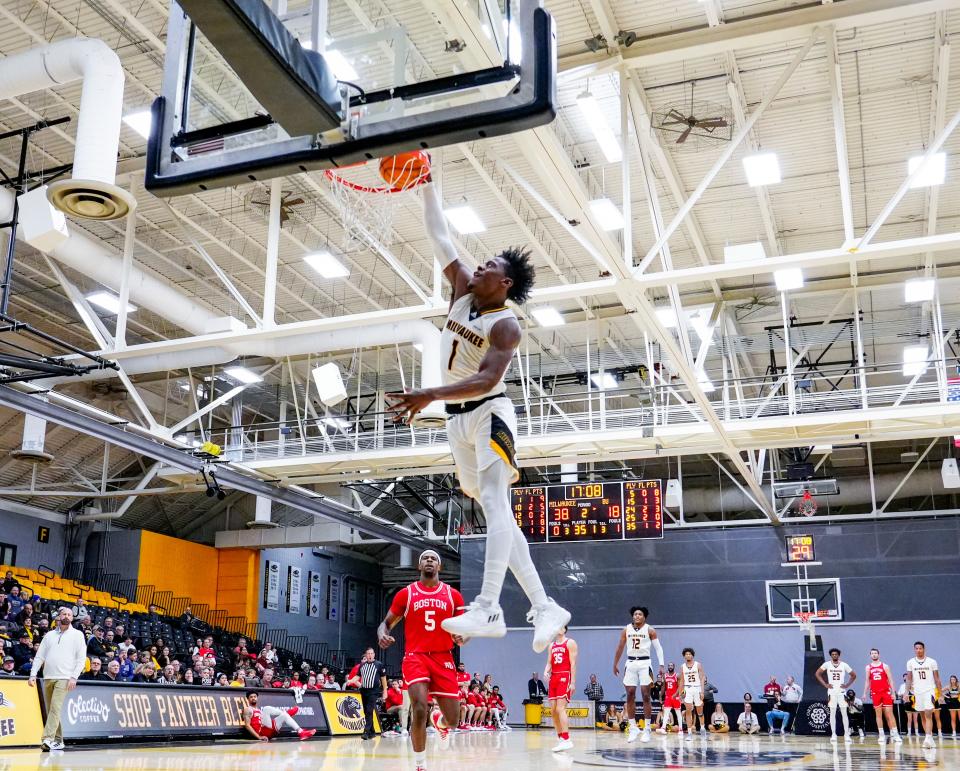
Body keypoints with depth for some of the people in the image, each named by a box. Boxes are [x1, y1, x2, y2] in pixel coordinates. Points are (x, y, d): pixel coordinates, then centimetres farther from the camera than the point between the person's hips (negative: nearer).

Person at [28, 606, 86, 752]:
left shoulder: (77, 635, 4)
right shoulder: (49, 635, 15)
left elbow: (81, 658, -1)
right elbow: (39, 656, 13)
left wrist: (74, 677, -10)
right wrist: (33, 674, 2)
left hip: (64, 678, -5)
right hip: (48, 678, 5)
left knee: (55, 708, -17)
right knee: (51, 710, 8)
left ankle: (48, 739, -22)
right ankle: (58, 740, 17)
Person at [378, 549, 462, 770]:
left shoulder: (453, 595, 7)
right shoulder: (406, 593, 5)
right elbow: (386, 623, 10)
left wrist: (462, 637, -11)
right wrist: (383, 635, -14)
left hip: (443, 659, 2)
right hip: (415, 657, -2)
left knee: (453, 720, 2)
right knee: (420, 710, -23)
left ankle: (438, 719, 43)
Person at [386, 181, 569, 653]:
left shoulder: (506, 325, -13)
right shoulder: (463, 289, 9)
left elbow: (485, 380, -25)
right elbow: (440, 237, 10)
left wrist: (430, 395, -36)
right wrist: (426, 184, 8)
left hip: (490, 412, -8)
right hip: (458, 418, 8)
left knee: (494, 503, -24)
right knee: (494, 511, 5)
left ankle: (487, 609, -36)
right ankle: (544, 607, 8)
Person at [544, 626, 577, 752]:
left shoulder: (570, 643, -2)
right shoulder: (552, 645, 18)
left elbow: (573, 663, -9)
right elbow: (549, 663, 16)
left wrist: (572, 683, -15)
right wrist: (546, 671, -7)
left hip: (565, 677, -7)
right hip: (554, 677, 8)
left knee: (560, 709, -18)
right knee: (553, 711, 5)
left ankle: (567, 740, -21)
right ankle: (561, 738, 14)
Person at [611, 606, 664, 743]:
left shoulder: (650, 630, -3)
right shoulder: (626, 630, 6)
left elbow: (658, 648, -4)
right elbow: (620, 647, 14)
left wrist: (661, 665, -13)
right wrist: (615, 664, 15)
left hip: (644, 663, -3)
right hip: (630, 663, 3)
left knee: (646, 696, -4)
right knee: (630, 696, 2)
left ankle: (647, 729, 1)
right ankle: (633, 728, 9)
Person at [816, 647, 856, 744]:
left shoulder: (844, 665, 0)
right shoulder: (827, 664, -1)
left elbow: (853, 675, 10)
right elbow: (818, 674, 4)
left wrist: (847, 685, 1)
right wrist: (825, 684, -3)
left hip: (841, 691, 0)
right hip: (832, 691, 0)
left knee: (844, 713, -2)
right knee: (832, 713, 1)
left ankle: (846, 734, 3)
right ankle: (833, 734, 7)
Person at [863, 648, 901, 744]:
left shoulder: (885, 666, 2)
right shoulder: (868, 667, 9)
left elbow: (890, 680, 1)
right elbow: (867, 681, 13)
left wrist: (893, 693, -5)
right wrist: (865, 693, 6)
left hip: (886, 692, -2)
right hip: (875, 693, 2)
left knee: (889, 714, -4)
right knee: (878, 714, 3)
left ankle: (895, 734, -3)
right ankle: (881, 735, 6)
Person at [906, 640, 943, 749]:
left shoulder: (932, 662, -1)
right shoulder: (910, 662, 4)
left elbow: (937, 679, 2)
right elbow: (909, 679, 6)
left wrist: (941, 694, 0)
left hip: (929, 691, -3)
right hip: (917, 692, 3)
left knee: (928, 715, -15)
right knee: (922, 716, 8)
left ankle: (928, 739, -21)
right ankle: (930, 738, 18)